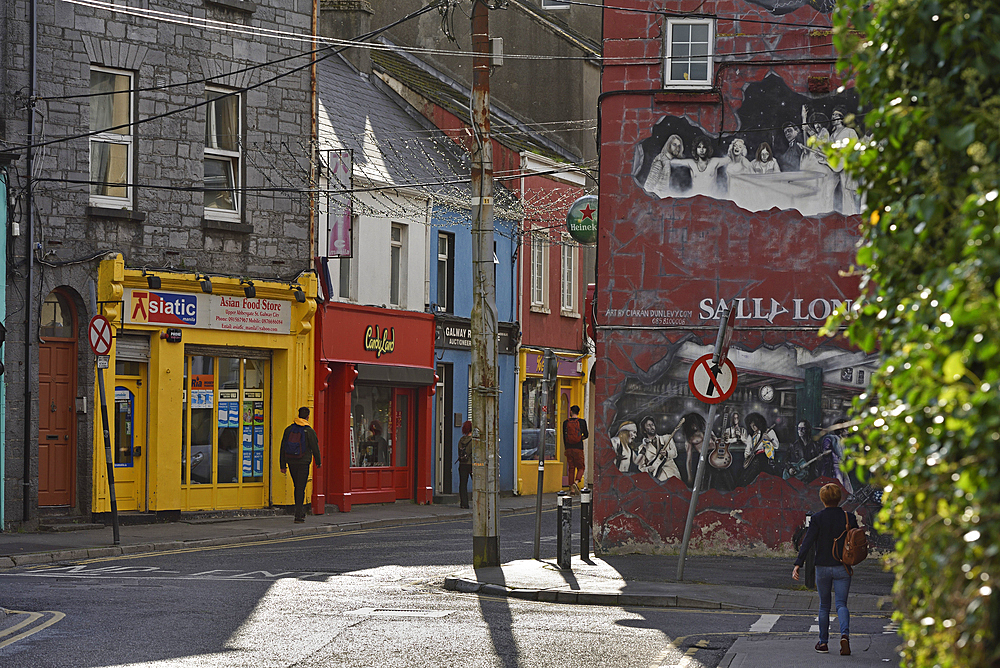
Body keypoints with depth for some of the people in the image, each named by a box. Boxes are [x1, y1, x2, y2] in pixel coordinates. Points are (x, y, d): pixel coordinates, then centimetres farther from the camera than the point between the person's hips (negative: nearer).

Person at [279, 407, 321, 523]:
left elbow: (282, 449, 5)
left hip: (291, 462, 4)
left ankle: (301, 511, 23)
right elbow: (315, 448, -4)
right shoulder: (309, 431, -8)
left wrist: (282, 465, 10)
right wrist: (318, 462, 12)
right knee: (300, 489, -3)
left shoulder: (288, 429, 4)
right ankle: (298, 516, -5)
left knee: (297, 487, 18)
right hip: (303, 462, -4)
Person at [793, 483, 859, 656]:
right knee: (841, 604, 2)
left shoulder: (817, 518, -8)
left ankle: (823, 642, 19)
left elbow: (808, 542, -15)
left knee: (824, 606, 14)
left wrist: (798, 564, -17)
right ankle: (845, 634, -25)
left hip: (822, 568, 0)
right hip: (842, 568, 0)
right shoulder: (849, 517, -3)